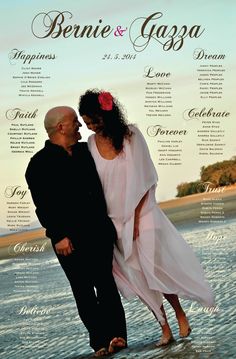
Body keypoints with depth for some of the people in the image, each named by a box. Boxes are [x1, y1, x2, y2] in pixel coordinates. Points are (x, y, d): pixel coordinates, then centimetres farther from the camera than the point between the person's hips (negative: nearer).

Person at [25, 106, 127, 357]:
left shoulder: (84, 151, 12)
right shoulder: (39, 164, -4)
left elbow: (98, 189, 25)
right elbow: (43, 205, -9)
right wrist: (58, 236, -14)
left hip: (99, 232, 4)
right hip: (68, 239, -4)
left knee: (105, 282, -1)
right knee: (83, 290, 4)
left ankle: (116, 335, 1)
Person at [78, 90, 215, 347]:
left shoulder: (131, 135, -10)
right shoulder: (91, 144, -2)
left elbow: (145, 179, -8)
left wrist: (136, 218, -10)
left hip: (141, 214, -3)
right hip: (115, 220, 3)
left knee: (154, 269, -3)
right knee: (138, 275, 4)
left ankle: (180, 314, 21)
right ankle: (165, 328, 15)